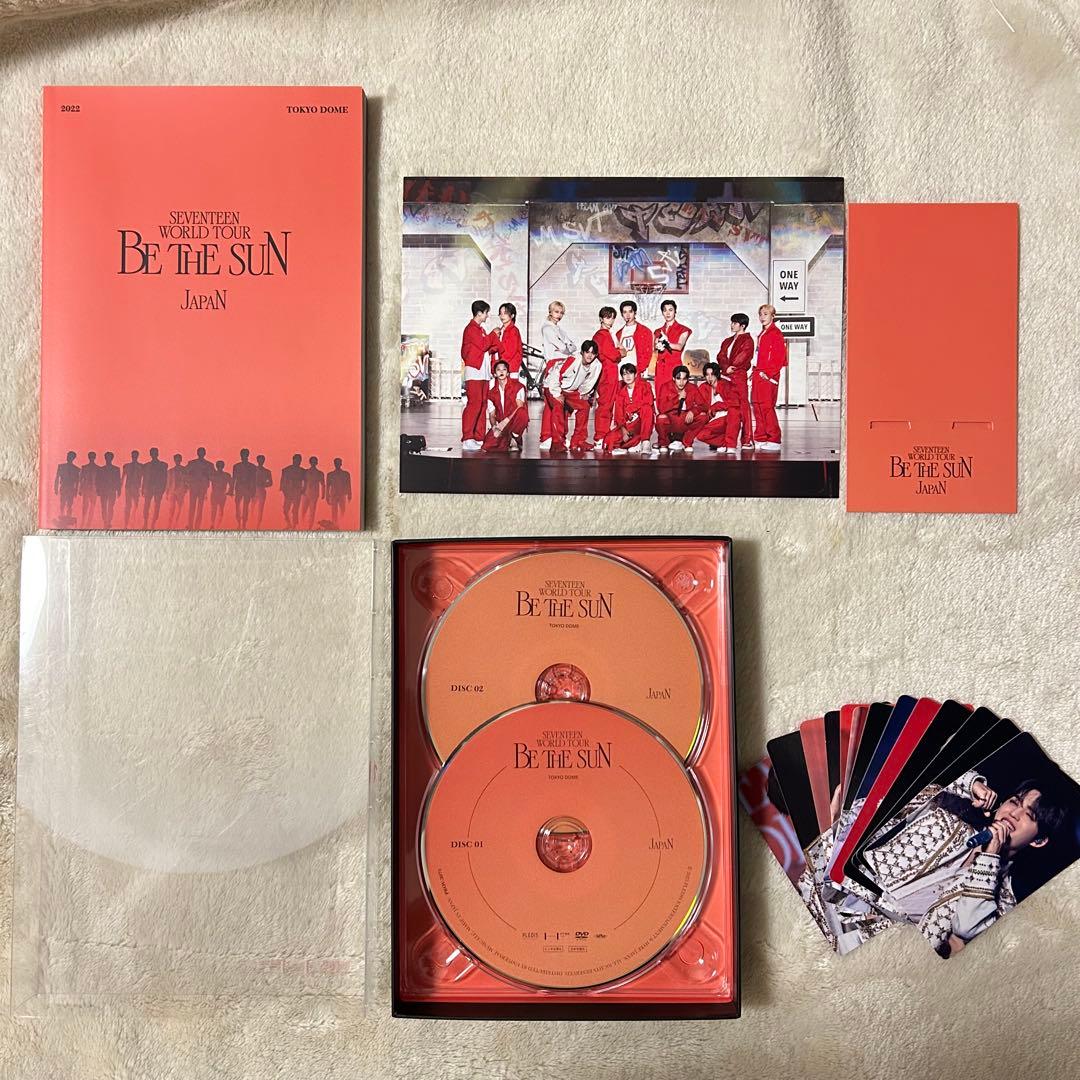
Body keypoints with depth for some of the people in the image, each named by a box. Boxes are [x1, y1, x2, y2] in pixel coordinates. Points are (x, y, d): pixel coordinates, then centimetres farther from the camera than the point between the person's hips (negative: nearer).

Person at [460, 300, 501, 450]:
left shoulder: (480, 329, 22)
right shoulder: (471, 328, -7)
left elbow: (487, 347, 19)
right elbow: (483, 345, -15)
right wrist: (493, 334, -2)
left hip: (483, 371, 9)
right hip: (474, 370, -9)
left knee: (483, 404, 6)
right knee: (474, 403, -13)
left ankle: (479, 438, 8)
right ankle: (467, 439, -14)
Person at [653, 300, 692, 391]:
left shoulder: (683, 330, 7)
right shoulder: (658, 331, 19)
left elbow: (680, 346, -9)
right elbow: (654, 346, 3)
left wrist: (667, 343, -25)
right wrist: (658, 346, -21)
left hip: (674, 366, -4)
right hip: (660, 367, 4)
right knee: (660, 395, -3)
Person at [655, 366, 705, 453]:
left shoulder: (692, 388, -2)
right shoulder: (665, 387, -10)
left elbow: (702, 405, -5)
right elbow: (662, 409, -23)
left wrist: (692, 411, -26)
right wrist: (678, 398, -24)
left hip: (686, 422, 3)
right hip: (670, 421, -3)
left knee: (702, 416, -21)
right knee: (662, 418, -36)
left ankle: (686, 443, 0)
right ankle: (663, 444, -3)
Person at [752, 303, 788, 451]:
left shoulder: (776, 333, -7)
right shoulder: (762, 334, 20)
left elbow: (779, 357, -13)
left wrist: (767, 372, -17)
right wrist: (756, 371, 13)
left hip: (769, 376, -9)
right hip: (759, 375, 9)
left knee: (767, 406, -10)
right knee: (757, 406, 7)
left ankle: (774, 440, -7)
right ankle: (761, 439, 12)